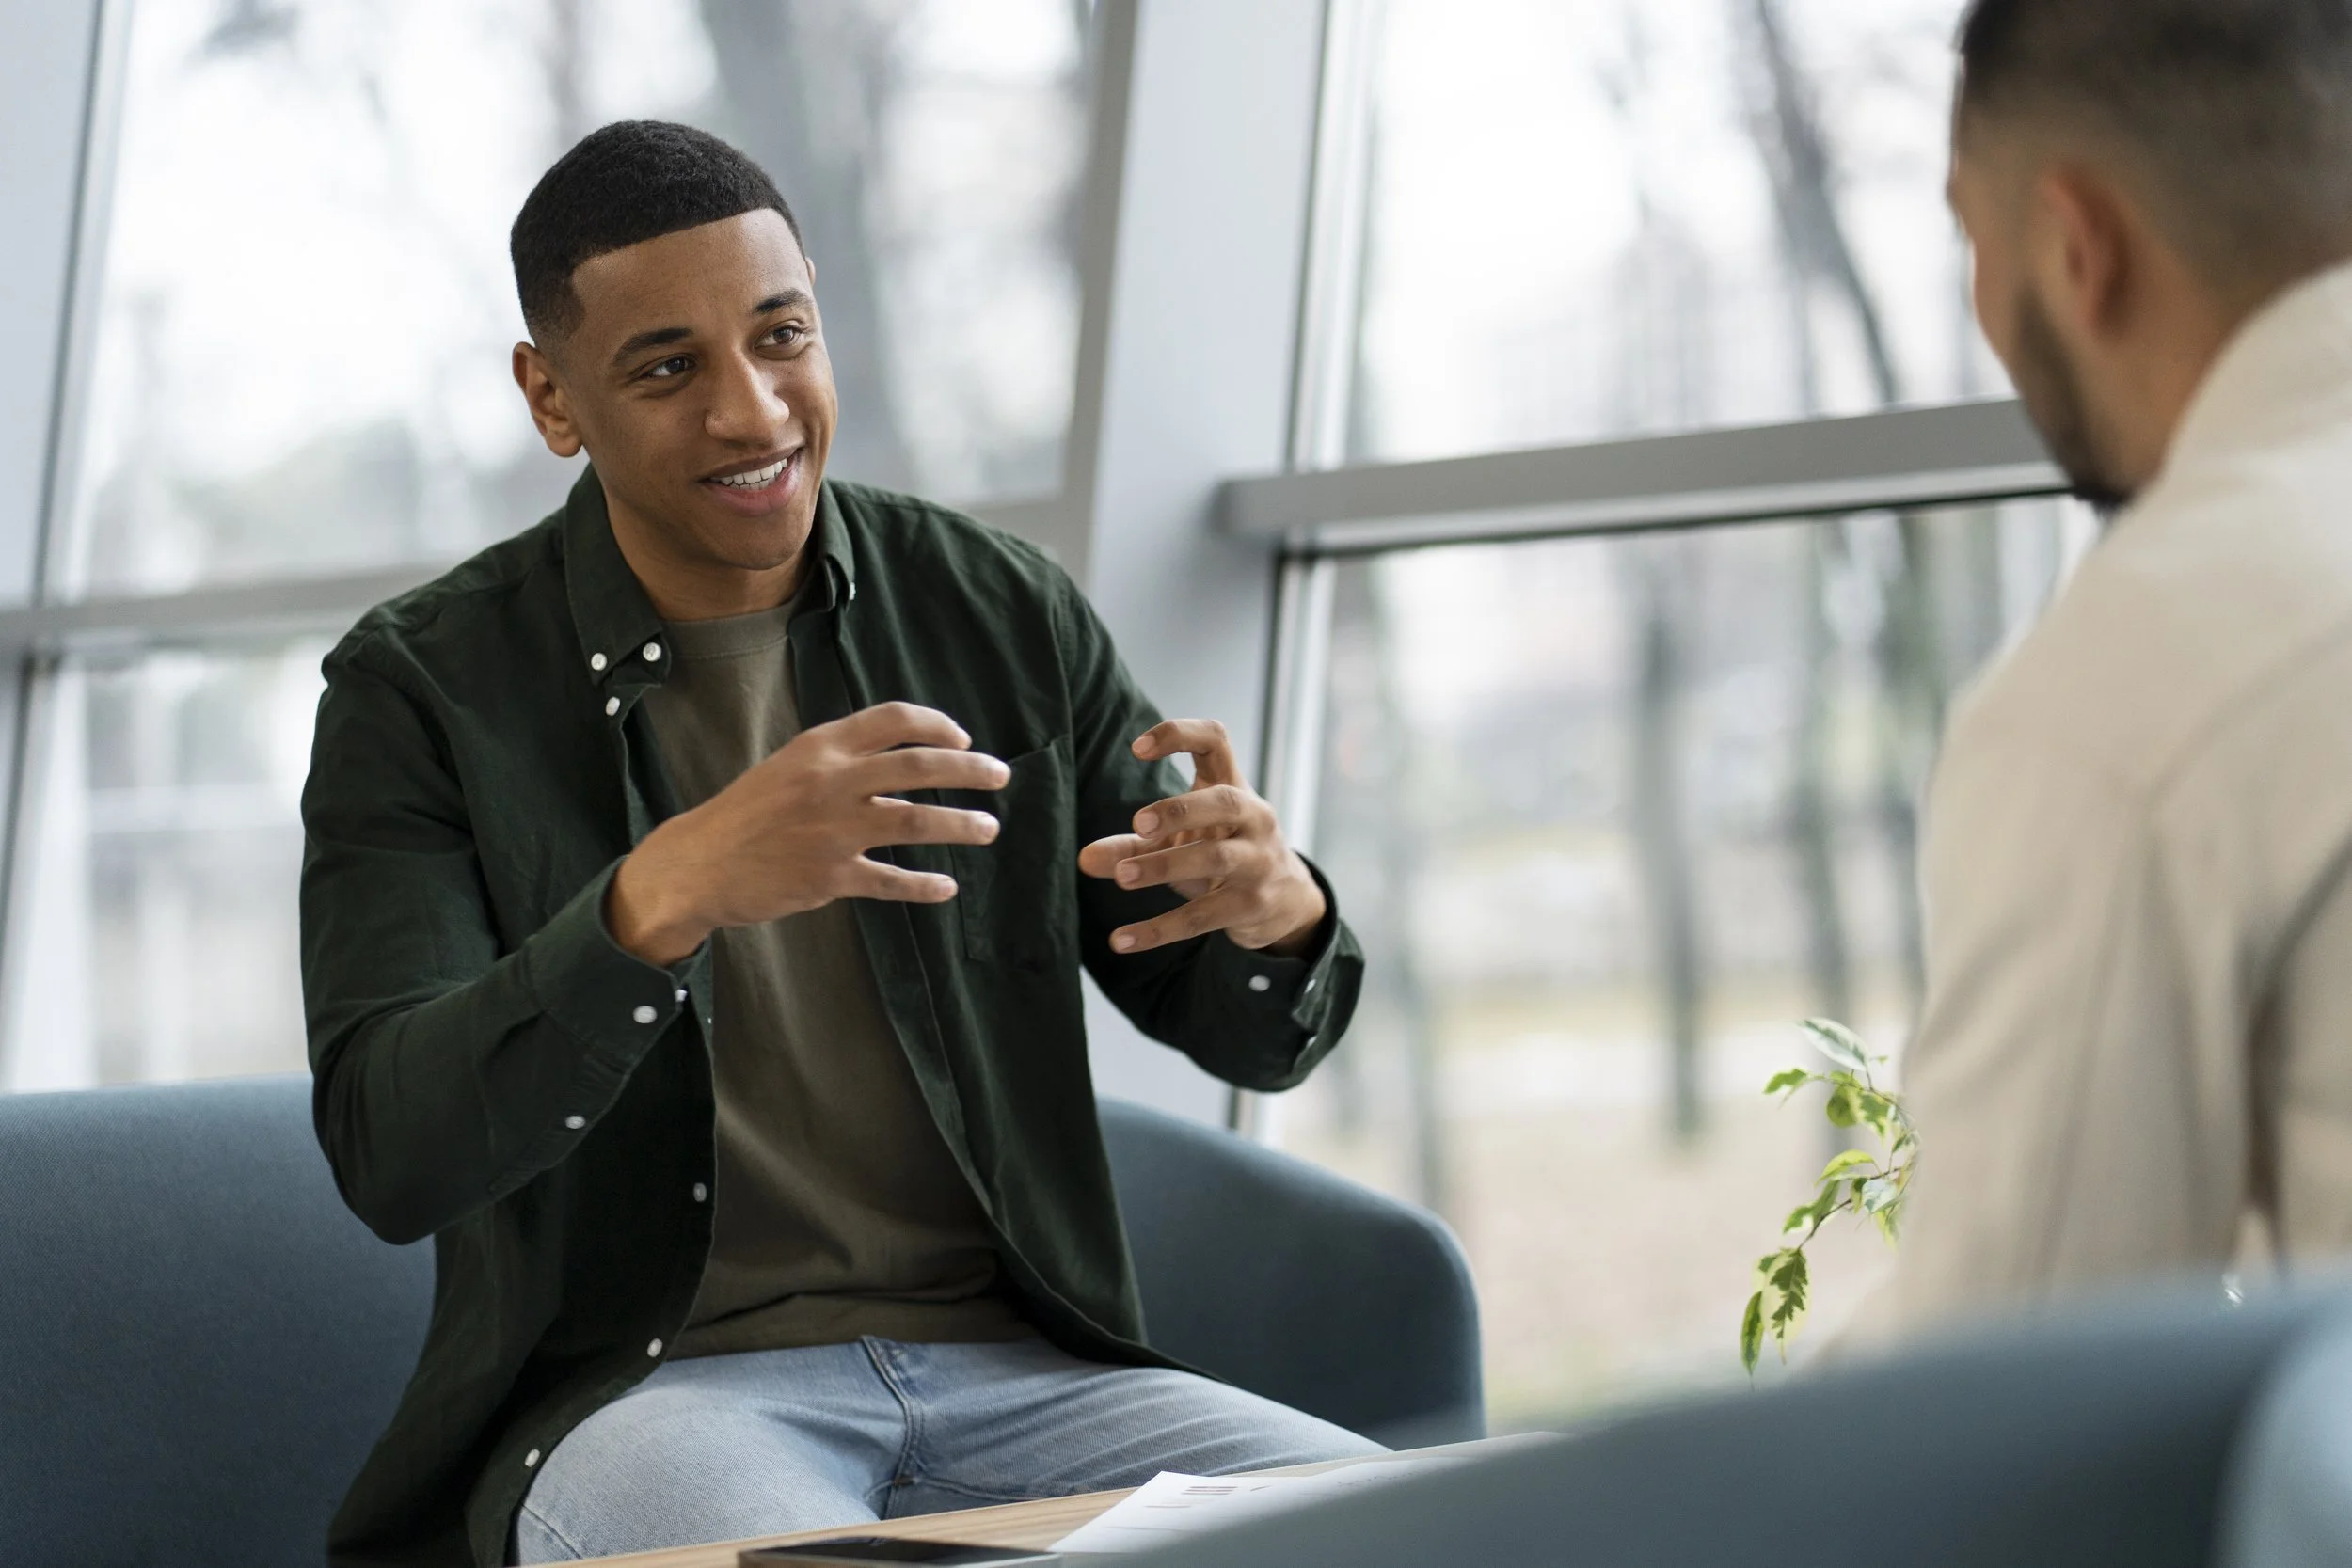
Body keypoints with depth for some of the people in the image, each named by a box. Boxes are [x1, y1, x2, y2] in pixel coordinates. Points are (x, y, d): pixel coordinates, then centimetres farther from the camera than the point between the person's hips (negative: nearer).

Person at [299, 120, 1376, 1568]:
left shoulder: (1007, 617, 6)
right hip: (635, 1395, -3)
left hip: (1010, 1371, 4)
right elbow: (392, 1159, -16)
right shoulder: (424, 690, -2)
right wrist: (667, 893, -33)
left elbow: (1252, 1037, 9)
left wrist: (1272, 903, -17)